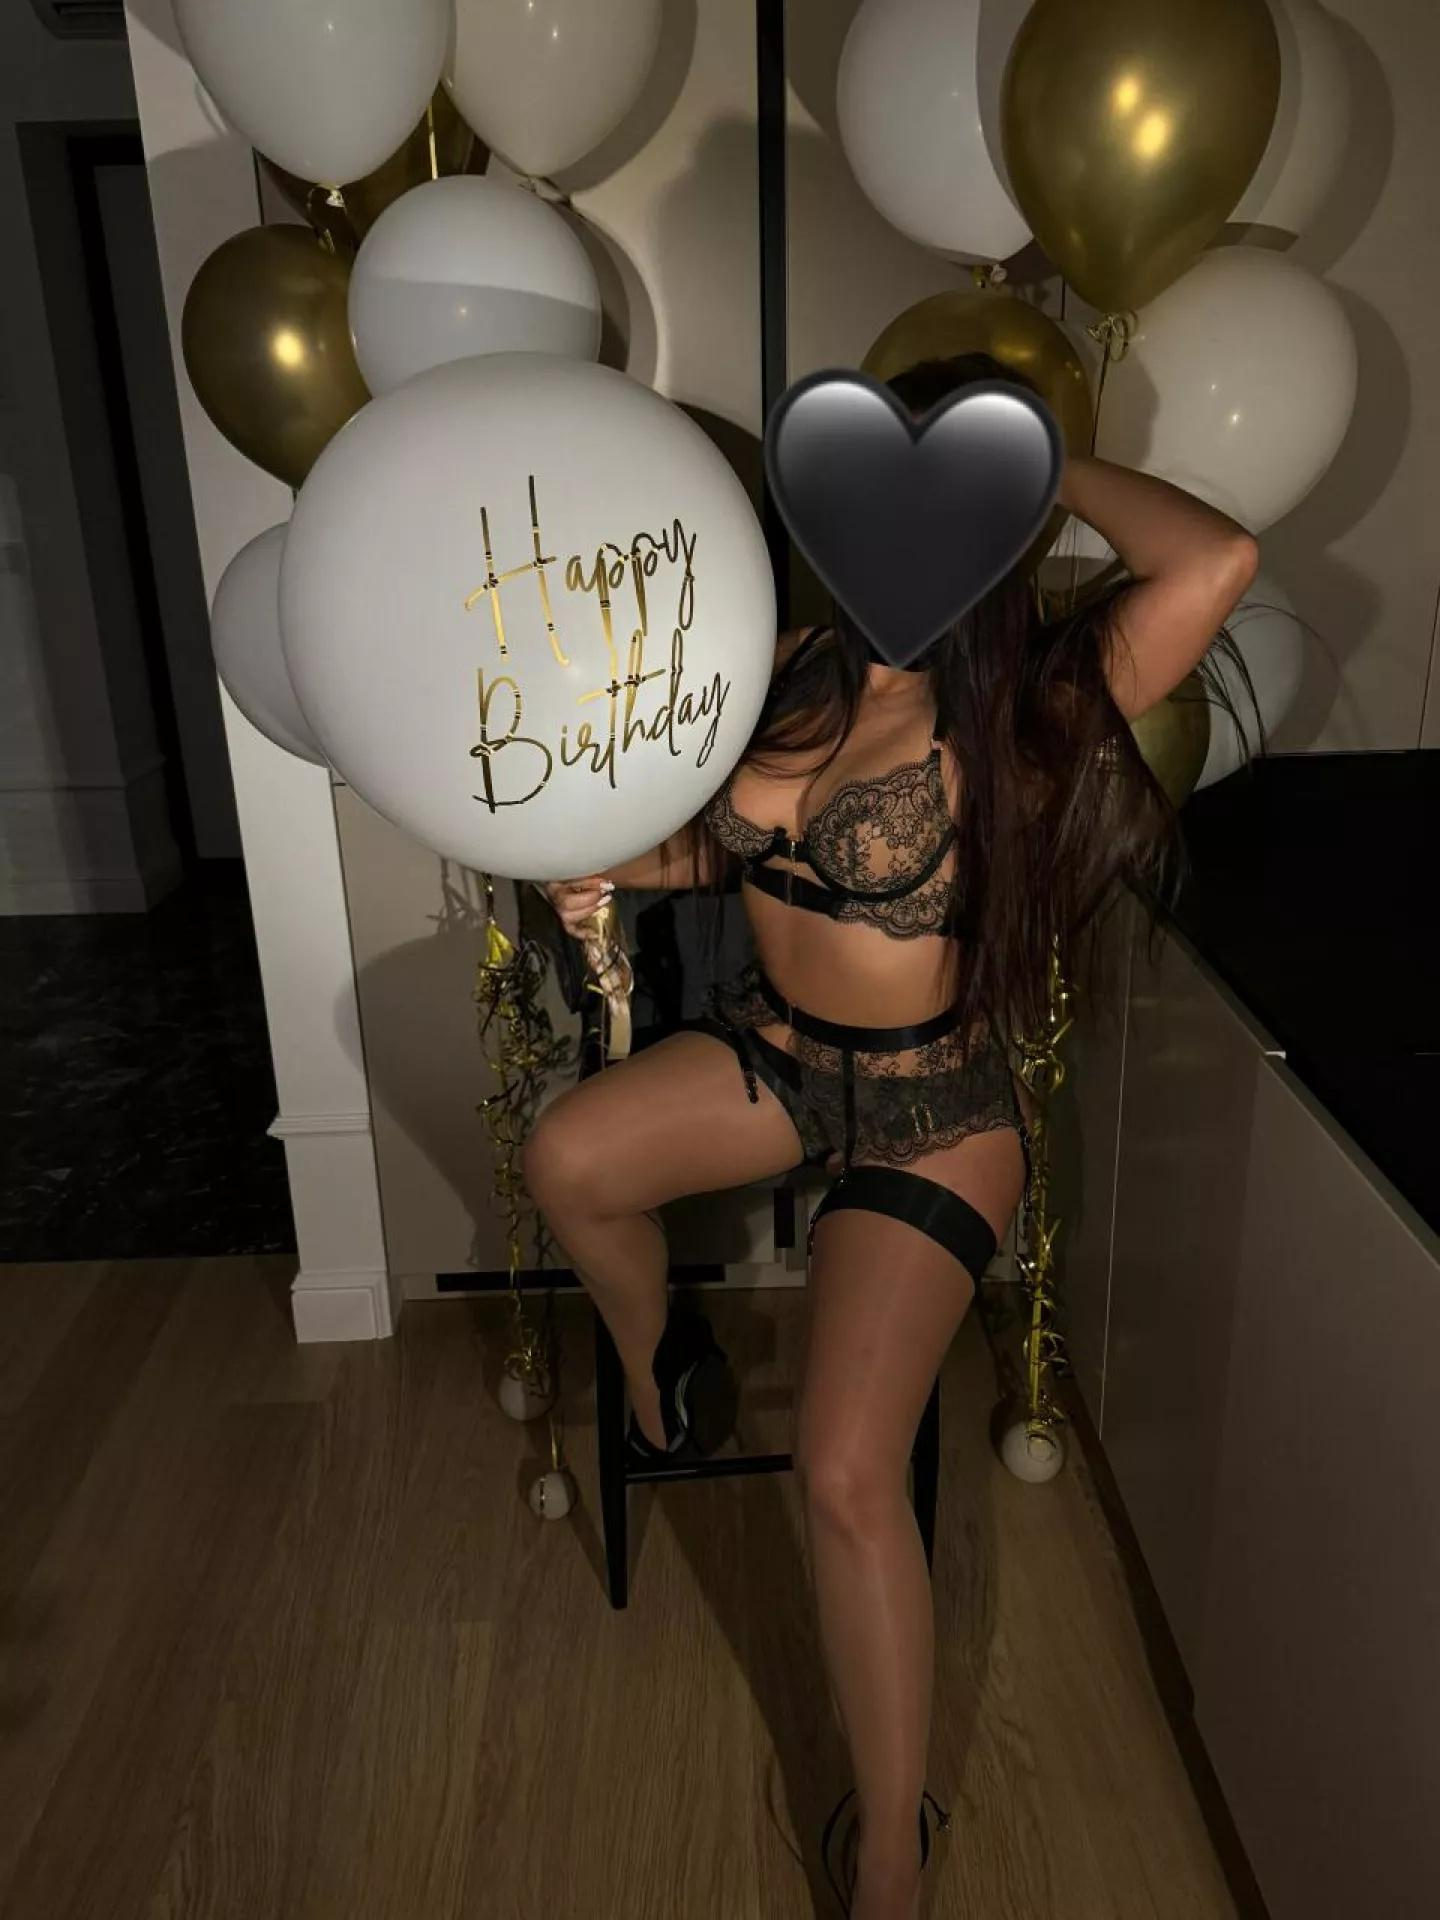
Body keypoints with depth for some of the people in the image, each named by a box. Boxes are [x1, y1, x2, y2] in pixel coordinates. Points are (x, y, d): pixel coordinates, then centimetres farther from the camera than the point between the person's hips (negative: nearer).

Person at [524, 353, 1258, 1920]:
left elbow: (1216, 562, -36)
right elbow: (723, 840, 14)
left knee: (845, 1475, -13)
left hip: (933, 1110, -5)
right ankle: (661, 1363, 15)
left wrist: (1052, 468, -19)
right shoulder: (795, 669, -2)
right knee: (566, 1159, -21)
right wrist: (621, 868, -7)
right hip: (772, 1047, 5)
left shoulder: (1020, 716, -19)